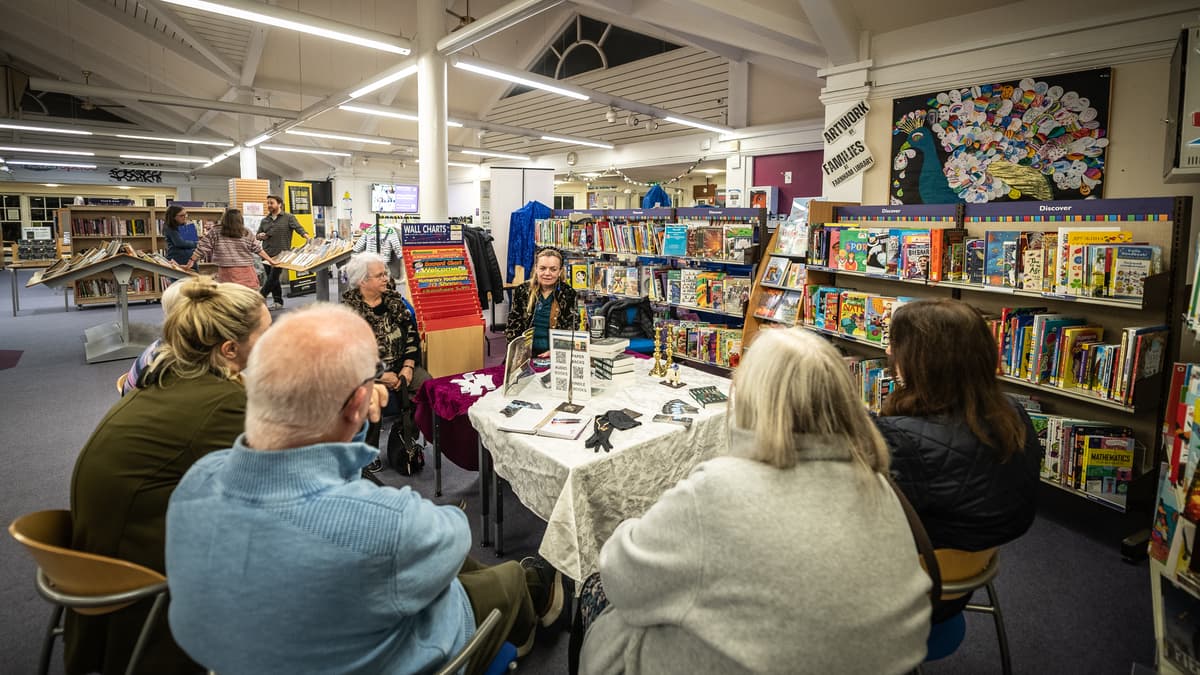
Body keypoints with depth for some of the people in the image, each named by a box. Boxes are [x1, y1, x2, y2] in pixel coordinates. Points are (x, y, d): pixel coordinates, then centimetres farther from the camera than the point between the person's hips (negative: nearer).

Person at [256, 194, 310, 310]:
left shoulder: (289, 217, 2)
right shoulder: (265, 220, 16)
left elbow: (299, 228, -10)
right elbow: (257, 235, 22)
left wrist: (307, 237, -29)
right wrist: (260, 236, -2)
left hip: (281, 254, -6)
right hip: (267, 254, 6)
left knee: (273, 277, -9)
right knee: (272, 278, 9)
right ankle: (278, 302, 16)